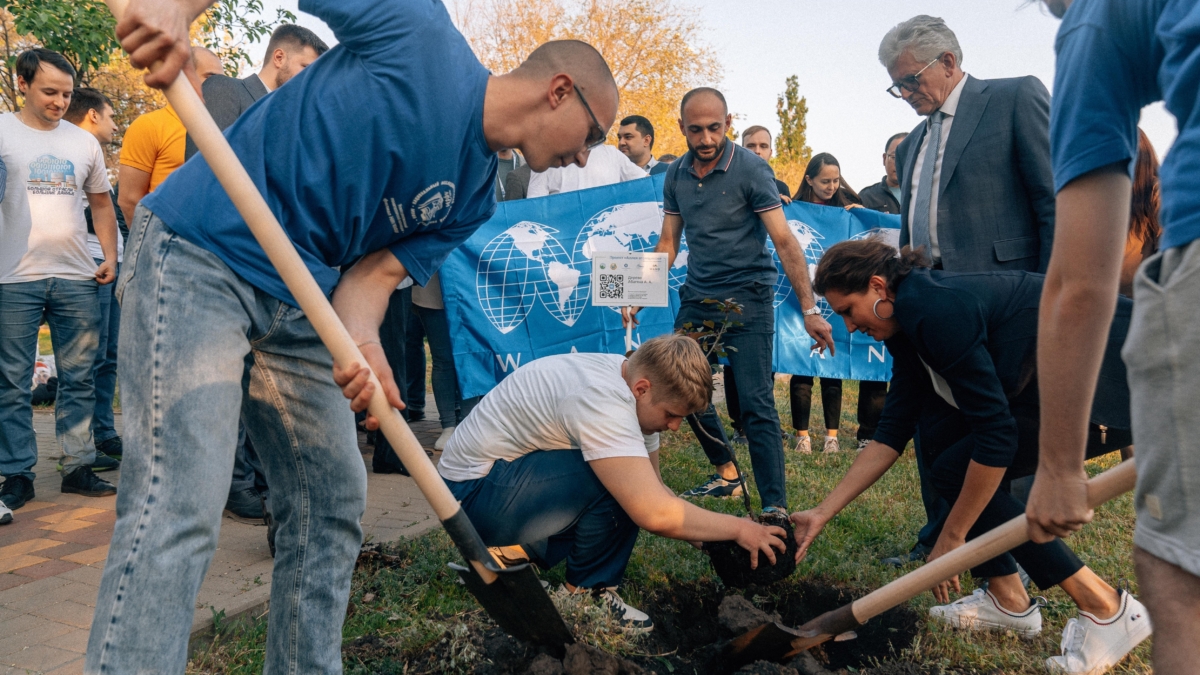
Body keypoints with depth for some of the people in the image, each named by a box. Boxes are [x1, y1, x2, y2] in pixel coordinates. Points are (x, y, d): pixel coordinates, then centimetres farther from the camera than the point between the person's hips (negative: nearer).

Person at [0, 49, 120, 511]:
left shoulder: (84, 142, 13)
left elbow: (102, 203, 19)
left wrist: (110, 256, 8)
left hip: (77, 280, 3)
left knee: (79, 380, 7)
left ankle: (78, 467, 16)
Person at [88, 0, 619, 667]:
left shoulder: (473, 196, 10)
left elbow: (376, 270, 0)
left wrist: (361, 341, -21)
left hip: (302, 305, 8)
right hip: (200, 255, -7)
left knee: (332, 503, 10)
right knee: (177, 506, -15)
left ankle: (304, 667, 27)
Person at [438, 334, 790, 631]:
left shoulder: (637, 390, -3)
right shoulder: (602, 402, -32)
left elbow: (654, 491, 6)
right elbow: (655, 515, -35)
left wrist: (710, 537, -7)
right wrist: (739, 528, -22)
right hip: (474, 490, -9)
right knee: (620, 487, -26)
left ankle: (526, 547, 7)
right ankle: (588, 590, -3)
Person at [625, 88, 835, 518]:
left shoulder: (750, 169, -10)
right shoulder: (676, 175, 6)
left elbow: (784, 242, -14)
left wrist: (809, 309, -19)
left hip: (748, 297, -6)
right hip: (697, 297, 6)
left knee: (755, 404, -11)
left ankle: (775, 507, -5)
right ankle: (727, 474, 29)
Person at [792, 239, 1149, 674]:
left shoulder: (939, 311, -22)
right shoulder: (908, 328, 7)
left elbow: (996, 434, -22)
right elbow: (891, 436, 8)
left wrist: (952, 537, -13)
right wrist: (823, 513, 6)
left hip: (1111, 383, -10)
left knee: (957, 468, -11)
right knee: (938, 433, 6)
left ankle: (1106, 610, -5)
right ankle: (1008, 598, 12)